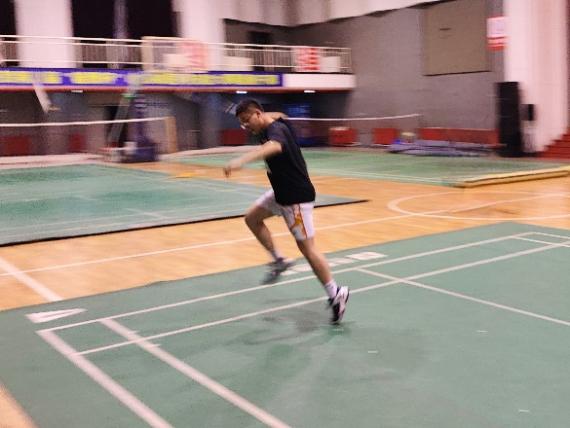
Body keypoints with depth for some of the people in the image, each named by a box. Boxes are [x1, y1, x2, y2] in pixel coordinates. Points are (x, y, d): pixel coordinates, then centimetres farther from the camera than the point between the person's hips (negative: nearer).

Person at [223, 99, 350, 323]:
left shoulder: (276, 130, -26)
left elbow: (273, 147, -53)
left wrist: (241, 160, -67)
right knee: (252, 218, 12)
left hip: (297, 197, -10)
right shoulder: (271, 126, 3)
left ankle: (336, 294, 8)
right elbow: (279, 116, 31)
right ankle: (279, 261, 20)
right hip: (280, 192, 10)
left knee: (307, 248, -5)